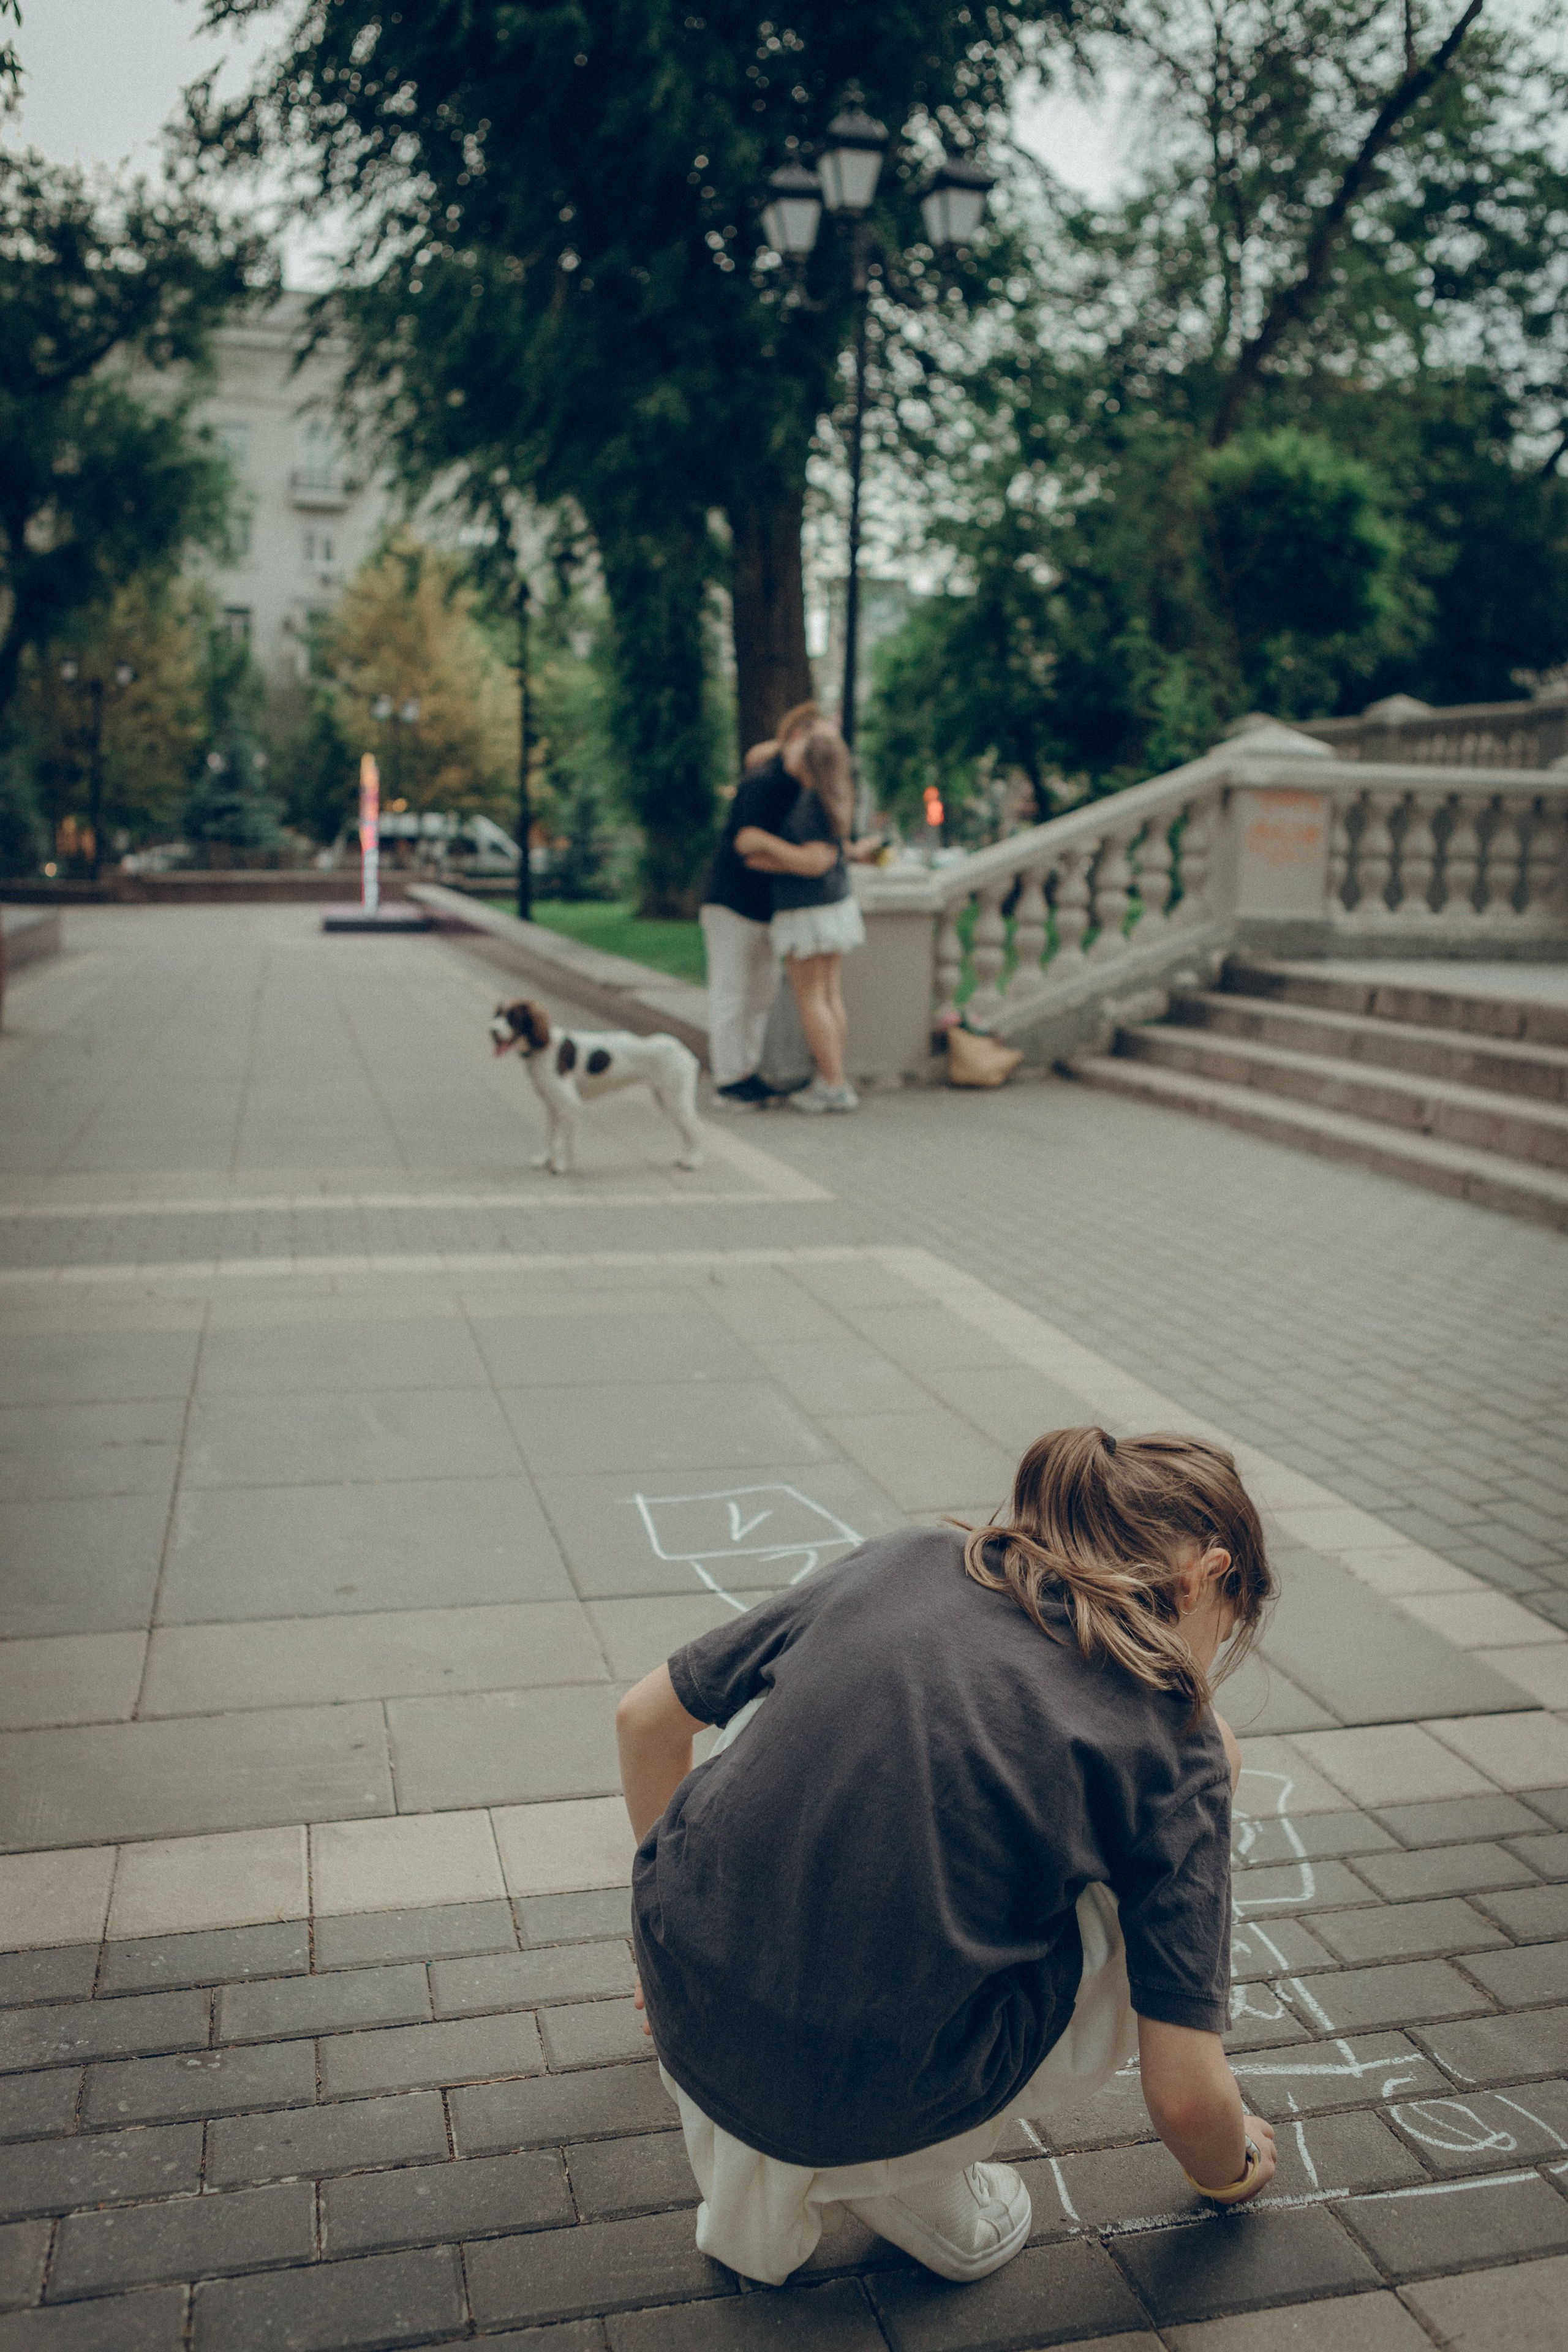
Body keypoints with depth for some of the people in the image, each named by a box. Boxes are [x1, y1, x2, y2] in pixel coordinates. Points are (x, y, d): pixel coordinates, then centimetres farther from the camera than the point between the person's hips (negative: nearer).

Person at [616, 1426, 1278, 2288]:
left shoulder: (902, 1557, 10)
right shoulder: (1171, 1731, 0)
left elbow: (644, 1716, 19)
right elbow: (1183, 2097, -1)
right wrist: (1232, 2170, 24)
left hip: (686, 2020, 4)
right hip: (887, 2098, -3)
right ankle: (904, 2179, 14)